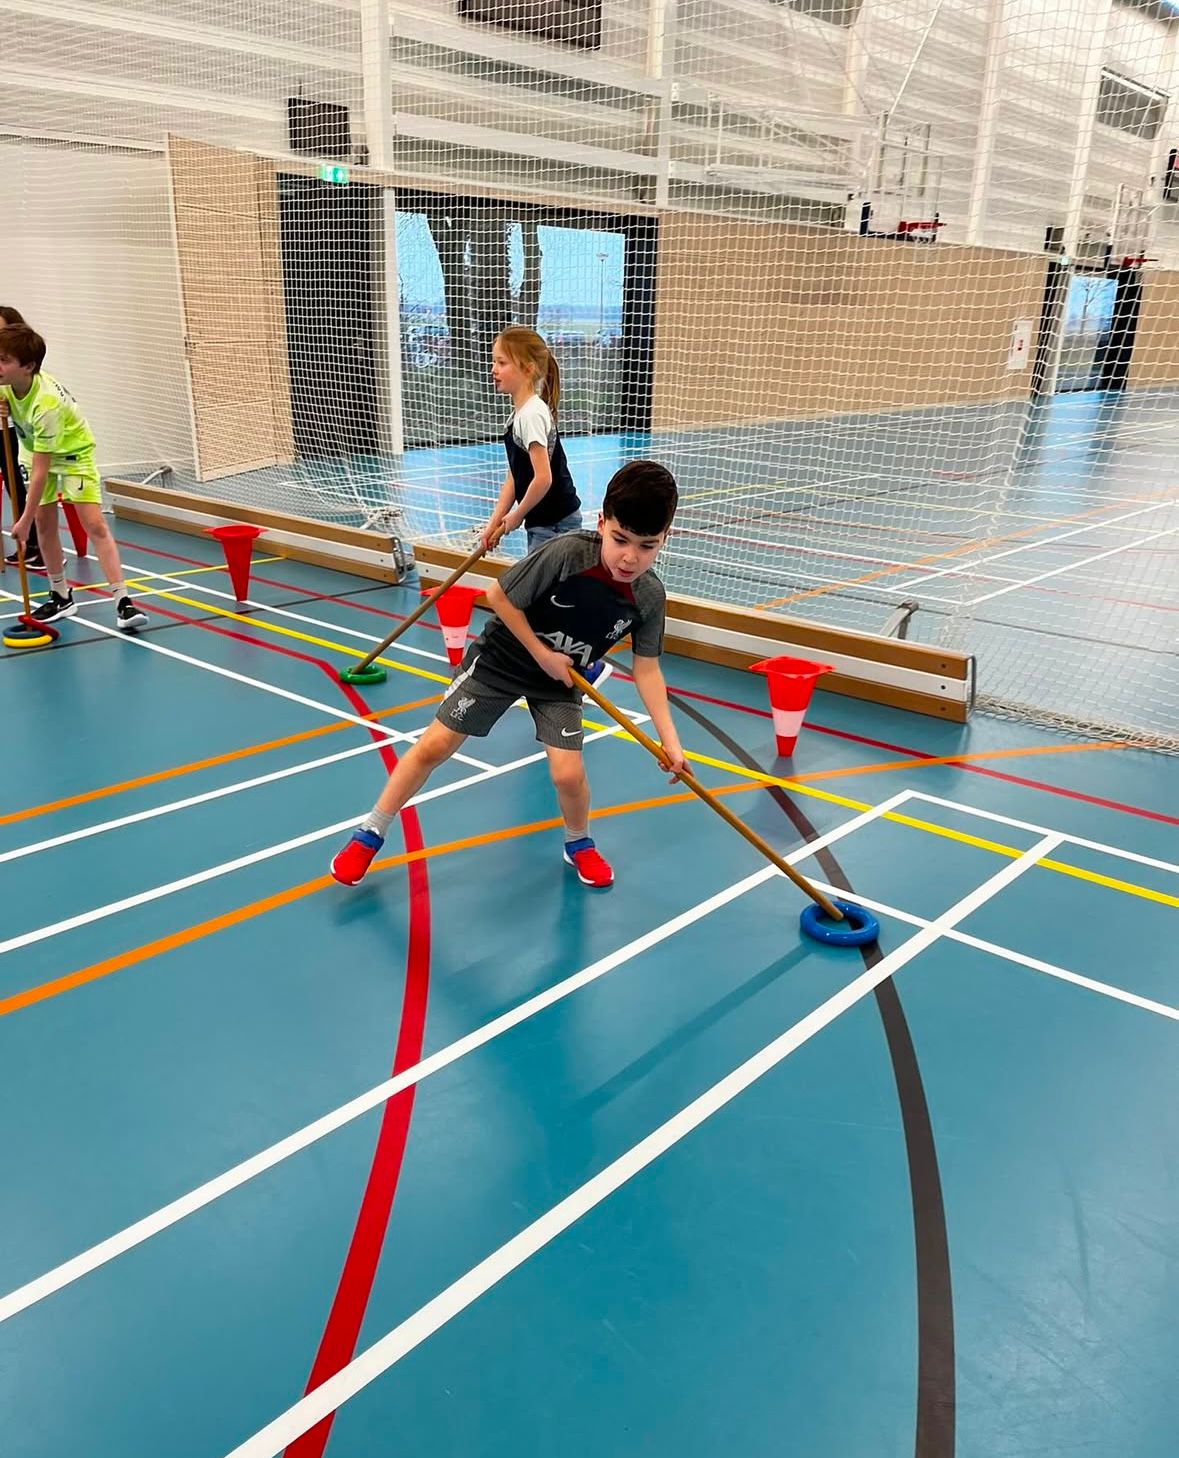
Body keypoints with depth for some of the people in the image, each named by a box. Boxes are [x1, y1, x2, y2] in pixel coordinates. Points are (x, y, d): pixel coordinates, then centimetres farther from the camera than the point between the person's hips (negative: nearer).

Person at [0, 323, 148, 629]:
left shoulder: (46, 404, -37)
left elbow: (41, 470, -34)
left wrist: (25, 519, -30)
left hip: (72, 452, -7)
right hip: (35, 450, 7)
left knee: (95, 524, -15)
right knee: (45, 523, 3)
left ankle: (122, 601, -16)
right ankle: (61, 597, 15)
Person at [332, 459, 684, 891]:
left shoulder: (650, 596, -18)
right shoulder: (566, 554, -31)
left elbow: (647, 669, -9)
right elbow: (499, 596, -21)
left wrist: (669, 739, -15)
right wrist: (542, 654, -18)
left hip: (562, 678, 3)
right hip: (500, 658, -2)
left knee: (568, 773, -11)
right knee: (434, 747, 0)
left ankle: (579, 846, 22)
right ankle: (370, 834, 20)